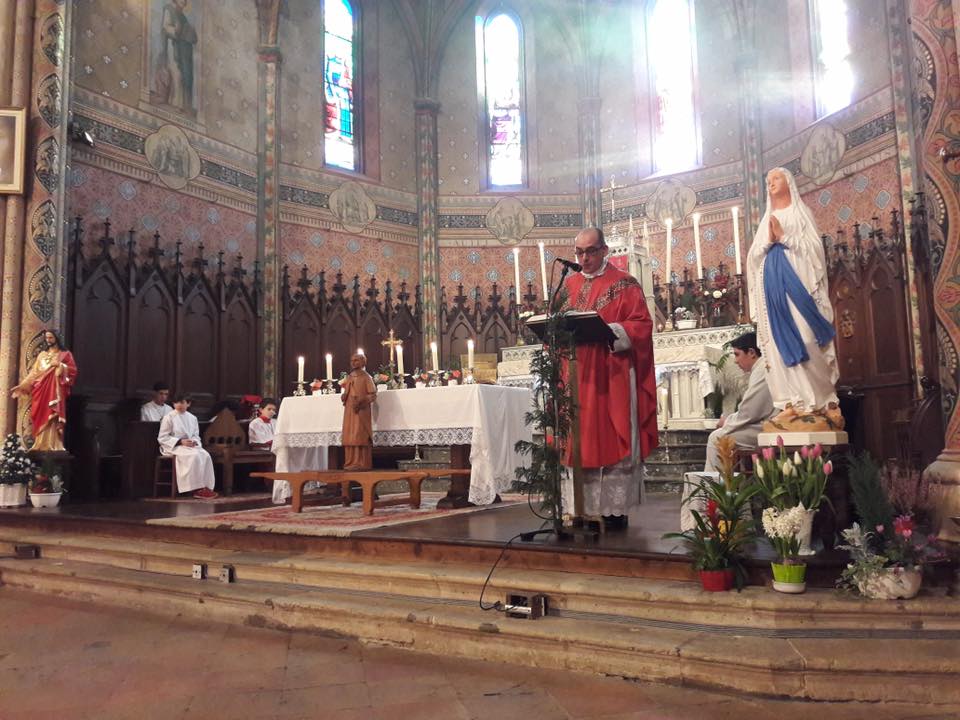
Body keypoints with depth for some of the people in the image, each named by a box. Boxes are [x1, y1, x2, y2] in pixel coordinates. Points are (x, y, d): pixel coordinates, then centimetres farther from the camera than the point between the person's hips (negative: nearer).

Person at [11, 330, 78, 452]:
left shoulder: (65, 354, 8)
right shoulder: (42, 355, 20)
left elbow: (73, 370, 0)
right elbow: (34, 372, 16)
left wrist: (60, 365, -12)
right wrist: (21, 386, 9)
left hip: (55, 391, -4)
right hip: (41, 391, 4)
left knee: (53, 417, -14)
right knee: (40, 417, -2)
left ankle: (53, 445, -16)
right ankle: (41, 445, -1)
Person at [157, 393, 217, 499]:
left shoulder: (192, 418, 12)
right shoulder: (169, 417, -3)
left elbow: (196, 435, 18)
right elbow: (162, 438, -5)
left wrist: (194, 441, -8)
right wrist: (180, 441, -16)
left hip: (190, 446, 5)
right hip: (174, 447, -5)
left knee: (206, 455, -26)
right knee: (194, 456, -33)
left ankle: (206, 487, -27)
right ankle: (197, 489, -29)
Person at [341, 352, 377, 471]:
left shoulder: (366, 377, -2)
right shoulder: (349, 378, 16)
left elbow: (373, 394, -8)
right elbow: (344, 393, 21)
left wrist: (361, 402, -20)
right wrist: (343, 397, -2)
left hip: (361, 412, -6)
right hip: (349, 412, 6)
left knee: (360, 437, -8)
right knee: (350, 437, 5)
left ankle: (362, 463, -8)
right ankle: (351, 463, 9)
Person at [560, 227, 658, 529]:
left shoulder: (625, 284, 1)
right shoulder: (569, 286, 15)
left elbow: (642, 325, -6)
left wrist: (607, 331, -21)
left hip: (613, 377, -4)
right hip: (577, 377, 5)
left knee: (613, 440, -3)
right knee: (579, 441, 4)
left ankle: (616, 508, 3)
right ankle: (583, 508, 10)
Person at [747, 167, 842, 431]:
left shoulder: (801, 213, 10)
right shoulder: (766, 220, 22)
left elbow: (814, 247, -2)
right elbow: (753, 256, 12)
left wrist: (784, 236, -12)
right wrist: (768, 240, -5)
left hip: (797, 281, -4)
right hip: (772, 286, 4)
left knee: (804, 339, -13)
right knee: (781, 343, -3)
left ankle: (819, 400, -9)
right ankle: (793, 402, -3)